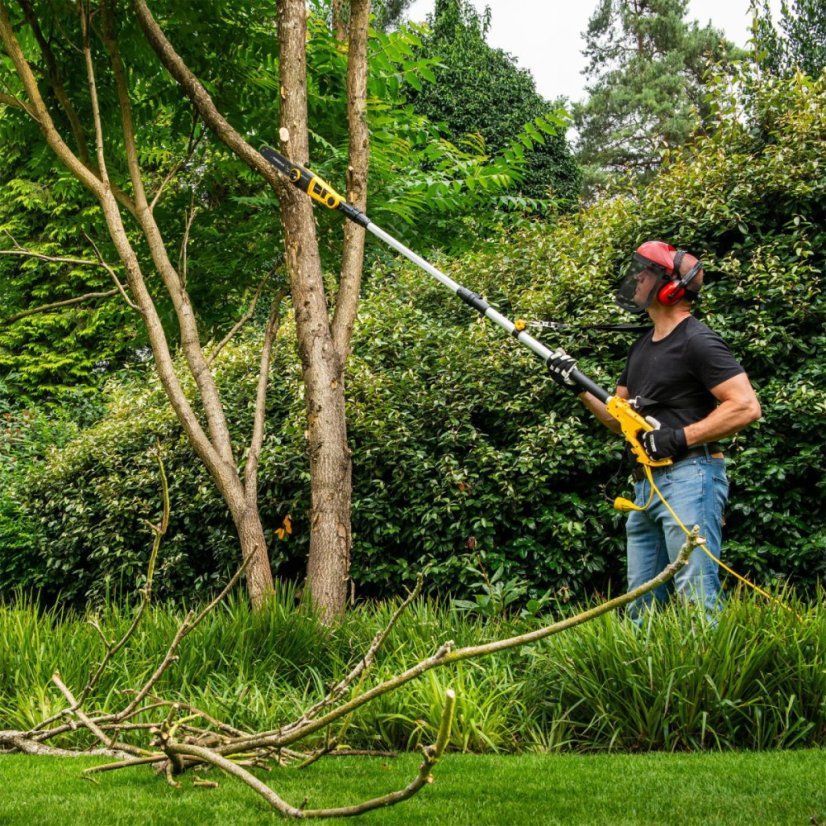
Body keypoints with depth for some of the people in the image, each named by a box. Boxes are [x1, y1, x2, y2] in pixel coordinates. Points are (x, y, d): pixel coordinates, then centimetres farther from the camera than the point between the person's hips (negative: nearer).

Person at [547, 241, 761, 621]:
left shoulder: (698, 341, -8)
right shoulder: (642, 347, 20)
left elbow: (746, 406, -17)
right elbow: (619, 418, 24)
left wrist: (680, 437, -19)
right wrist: (578, 386, 9)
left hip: (689, 476, -10)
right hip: (646, 486, 10)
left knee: (697, 598, -12)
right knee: (641, 607, 11)